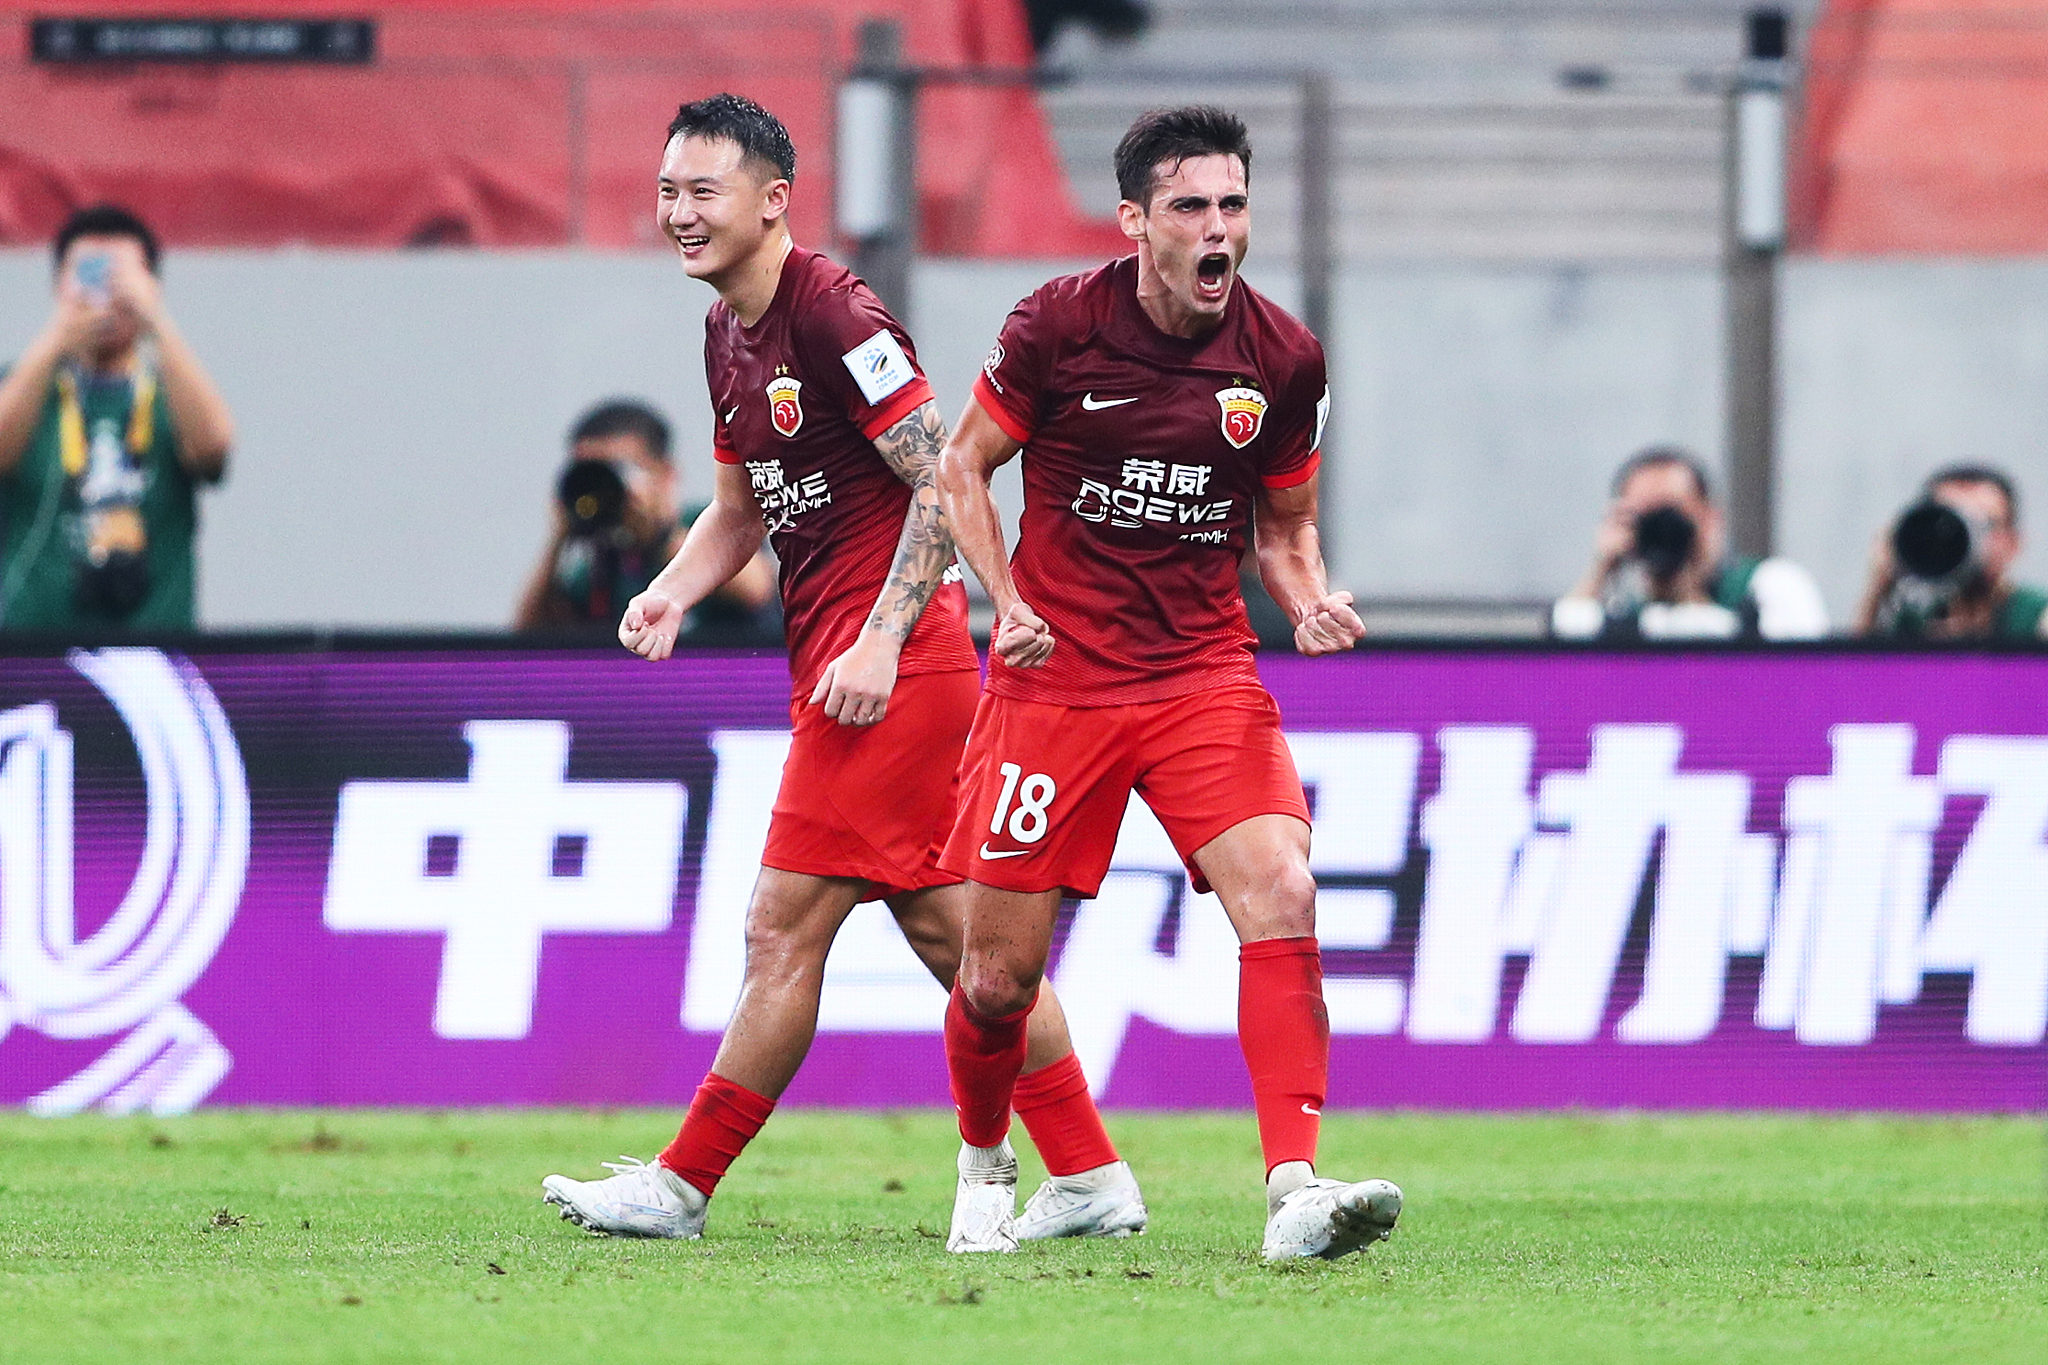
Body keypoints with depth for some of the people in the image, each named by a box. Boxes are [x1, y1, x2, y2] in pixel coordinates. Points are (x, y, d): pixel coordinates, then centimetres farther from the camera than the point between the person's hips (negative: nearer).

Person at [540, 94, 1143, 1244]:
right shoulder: (729, 331, 14)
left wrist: (882, 640, -21)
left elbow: (945, 481, -17)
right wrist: (673, 592, 6)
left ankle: (680, 1188, -1)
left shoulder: (835, 316, -15)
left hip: (889, 662, -10)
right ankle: (1092, 1181, 14)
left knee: (786, 927, -6)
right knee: (948, 928, 11)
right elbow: (743, 505, 25)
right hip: (837, 660, 10)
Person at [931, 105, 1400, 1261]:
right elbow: (963, 465, 5)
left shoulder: (1282, 358, -1)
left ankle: (1296, 1190, -27)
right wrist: (1008, 602, -8)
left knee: (1282, 896, -22)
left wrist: (1309, 602, -8)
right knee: (1002, 968, 2)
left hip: (1207, 676, 1)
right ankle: (984, 1167, 32)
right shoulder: (1059, 326, -8)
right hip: (1057, 678, -1)